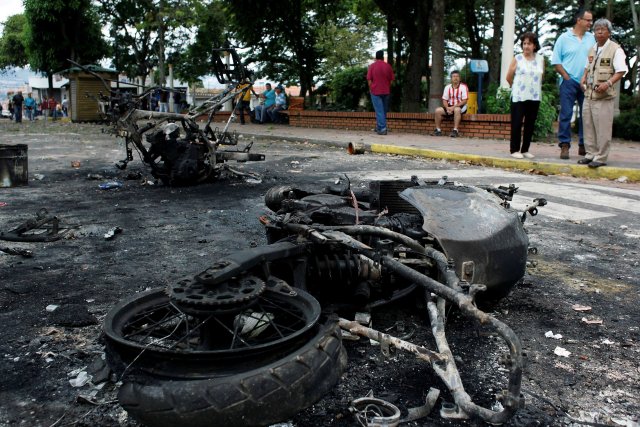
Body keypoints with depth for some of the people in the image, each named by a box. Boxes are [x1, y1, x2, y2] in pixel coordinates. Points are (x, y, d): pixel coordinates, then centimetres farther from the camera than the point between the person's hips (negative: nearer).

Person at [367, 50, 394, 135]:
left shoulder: (372, 66, -4)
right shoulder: (388, 66, 2)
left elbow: (369, 79, -5)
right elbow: (392, 79, 4)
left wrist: (371, 90, 6)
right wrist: (388, 88, 16)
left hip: (375, 91, -3)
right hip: (386, 92, 3)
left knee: (379, 110, -5)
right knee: (384, 110, 14)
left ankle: (382, 129, -13)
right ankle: (379, 127, 22)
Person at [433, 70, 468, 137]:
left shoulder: (463, 87, -7)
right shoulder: (447, 87, 6)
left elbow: (464, 101, -14)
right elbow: (444, 100, 6)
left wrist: (454, 107, -23)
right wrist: (447, 108, -15)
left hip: (460, 107, -5)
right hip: (449, 107, 5)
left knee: (457, 110, -39)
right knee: (438, 110, -18)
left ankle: (455, 130, -38)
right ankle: (438, 130, -12)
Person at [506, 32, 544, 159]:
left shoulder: (541, 59, 6)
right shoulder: (517, 59, -2)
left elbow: (541, 77, 18)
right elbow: (509, 77, 5)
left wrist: (534, 87, 17)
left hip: (534, 97, 3)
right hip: (519, 96, -3)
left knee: (530, 124, 6)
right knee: (517, 123, -3)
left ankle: (525, 150, 14)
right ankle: (515, 150, 4)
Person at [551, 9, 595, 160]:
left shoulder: (591, 38, 10)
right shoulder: (564, 38, 0)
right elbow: (556, 62, -1)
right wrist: (567, 77, -8)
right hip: (569, 82, -4)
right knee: (566, 114, -6)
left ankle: (583, 145, 15)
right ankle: (564, 145, -2)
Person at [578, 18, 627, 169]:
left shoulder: (615, 49, -6)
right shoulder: (592, 49, 17)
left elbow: (621, 71, -11)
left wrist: (608, 83, -25)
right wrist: (584, 77, 10)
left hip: (604, 96, -7)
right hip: (589, 94, 7)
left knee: (602, 128, -4)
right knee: (588, 126, 11)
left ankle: (601, 157, 2)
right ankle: (591, 154, 21)